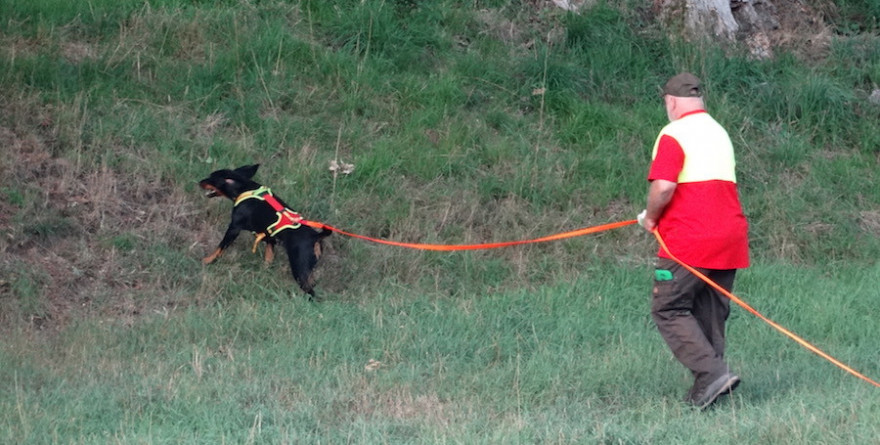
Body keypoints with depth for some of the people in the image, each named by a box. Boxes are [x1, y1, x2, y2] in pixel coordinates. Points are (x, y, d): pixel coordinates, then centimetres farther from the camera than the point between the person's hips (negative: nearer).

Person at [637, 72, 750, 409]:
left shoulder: (673, 135, -8)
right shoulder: (720, 133, 18)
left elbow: (663, 187, -19)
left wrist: (651, 217, -1)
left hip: (688, 242, -8)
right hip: (730, 237, 8)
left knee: (668, 310, -1)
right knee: (711, 314, 12)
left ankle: (712, 372, -16)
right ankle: (706, 391, 10)